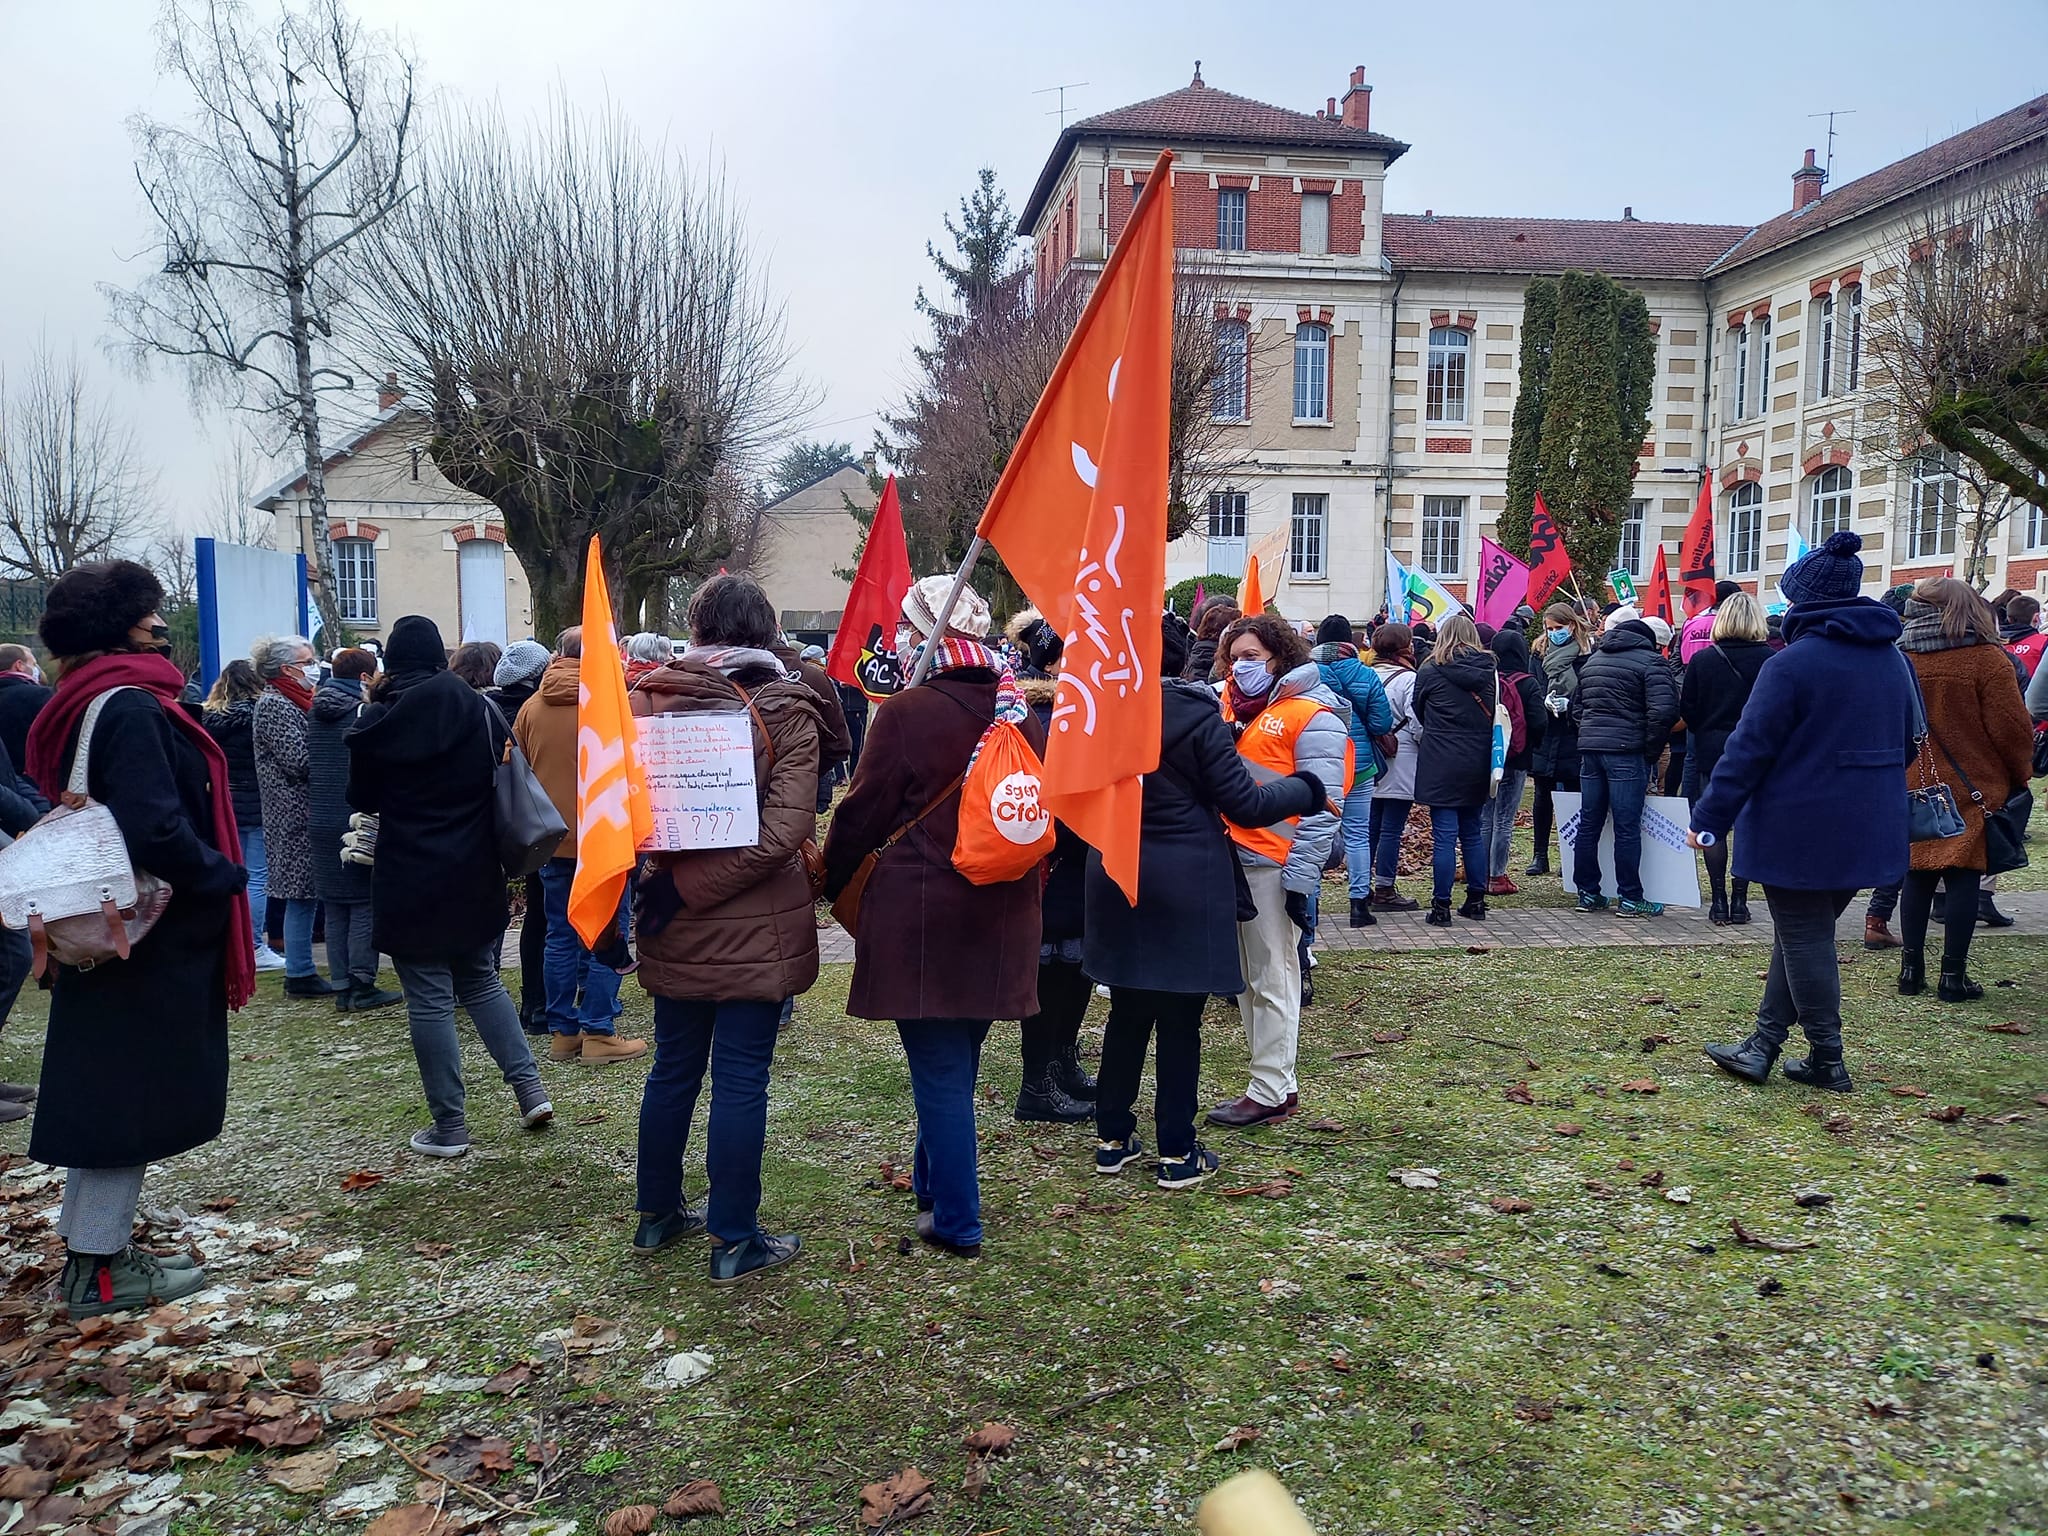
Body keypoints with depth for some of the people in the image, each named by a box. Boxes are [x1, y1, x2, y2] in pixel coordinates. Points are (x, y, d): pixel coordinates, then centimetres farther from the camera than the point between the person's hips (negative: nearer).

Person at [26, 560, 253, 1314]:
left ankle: (90, 1251, 28)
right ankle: (102, 1269, 10)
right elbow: (155, 828, -29)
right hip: (152, 939, -10)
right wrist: (225, 878, -14)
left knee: (109, 1094, 17)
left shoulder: (85, 706, 11)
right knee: (133, 1095, 0)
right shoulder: (130, 709, -19)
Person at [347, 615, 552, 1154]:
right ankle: (529, 1087, 10)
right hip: (474, 873, 4)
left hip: (410, 877, -4)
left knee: (429, 998, 2)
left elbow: (362, 797, 3)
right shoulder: (476, 708, -1)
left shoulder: (379, 719, -8)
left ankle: (450, 1126, 7)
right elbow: (503, 781, 5)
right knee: (481, 979, 19)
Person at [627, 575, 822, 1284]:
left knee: (673, 1068, 18)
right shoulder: (786, 707, -8)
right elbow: (788, 825, -18)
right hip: (755, 925, -4)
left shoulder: (652, 695, -1)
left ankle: (658, 1214, 32)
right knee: (741, 1079, 3)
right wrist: (692, 885, -15)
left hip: (675, 927, 4)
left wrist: (673, 876, 8)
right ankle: (735, 1241, 12)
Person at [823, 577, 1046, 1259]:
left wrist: (828, 879, 9)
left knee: (939, 1070, 3)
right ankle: (933, 1182, 36)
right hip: (1001, 922, 6)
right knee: (956, 1062, 20)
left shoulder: (906, 714, -14)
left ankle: (956, 1221, 11)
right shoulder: (1020, 714, 4)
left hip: (922, 922, -6)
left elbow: (861, 816, -8)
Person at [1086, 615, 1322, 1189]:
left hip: (1117, 877, 5)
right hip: (1187, 882, -4)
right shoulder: (1196, 713, -14)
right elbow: (1244, 804, -12)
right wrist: (1305, 788, 3)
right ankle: (1177, 1153, 11)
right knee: (1180, 1021, 4)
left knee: (1127, 1013, 15)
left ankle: (1113, 1138, 22)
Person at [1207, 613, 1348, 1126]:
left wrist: (1301, 879, -17)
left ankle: (1270, 1092, 8)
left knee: (1272, 979, 0)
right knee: (1246, 978, 13)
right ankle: (1278, 1079, 24)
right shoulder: (1232, 707, 14)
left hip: (1274, 866, -8)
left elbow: (1321, 806, -13)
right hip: (1232, 859, 8)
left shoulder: (1312, 716, -8)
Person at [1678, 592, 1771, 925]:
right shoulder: (1770, 660, -7)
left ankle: (1718, 901, 6)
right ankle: (1739, 901, 8)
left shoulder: (1701, 660, -4)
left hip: (1711, 753, 0)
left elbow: (1687, 708, -1)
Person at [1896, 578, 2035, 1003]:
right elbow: (2011, 728, -9)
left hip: (1913, 788, 4)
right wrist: (2020, 775, 6)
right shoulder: (1987, 659, -11)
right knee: (1964, 877, 1)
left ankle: (1911, 968, 14)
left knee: (1918, 876, 11)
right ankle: (1953, 975, 3)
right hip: (1973, 790, -4)